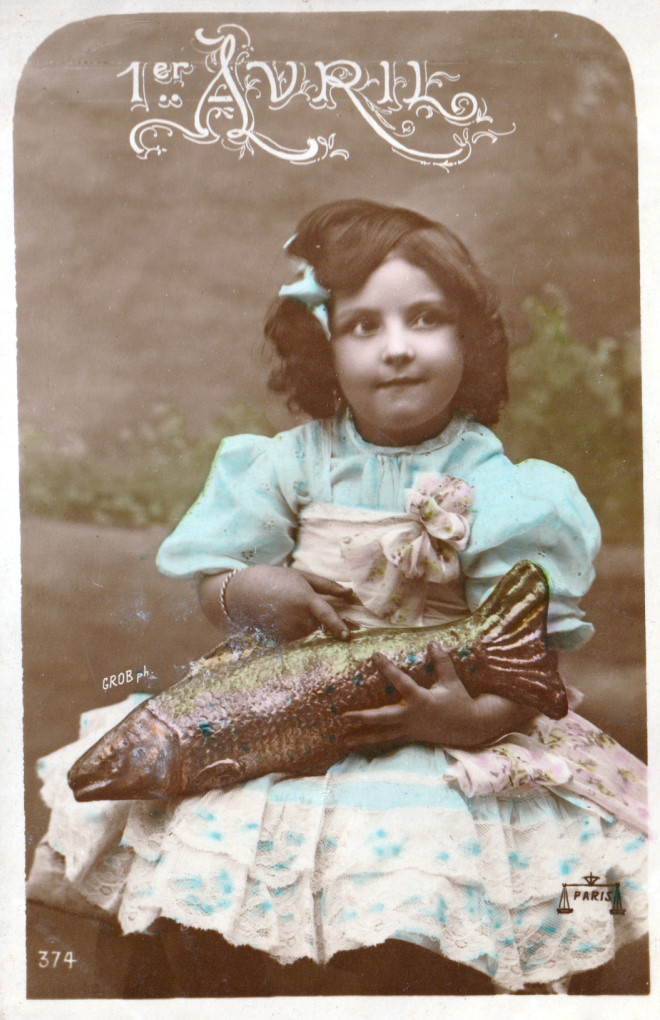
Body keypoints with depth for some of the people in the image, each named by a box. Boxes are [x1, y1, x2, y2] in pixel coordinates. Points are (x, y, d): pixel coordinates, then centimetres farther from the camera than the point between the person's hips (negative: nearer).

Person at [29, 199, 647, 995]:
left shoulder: (492, 483, -5)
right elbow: (210, 586, 7)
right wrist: (248, 593, -15)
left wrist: (478, 718, -25)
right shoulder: (291, 463, 1)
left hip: (436, 730, -2)